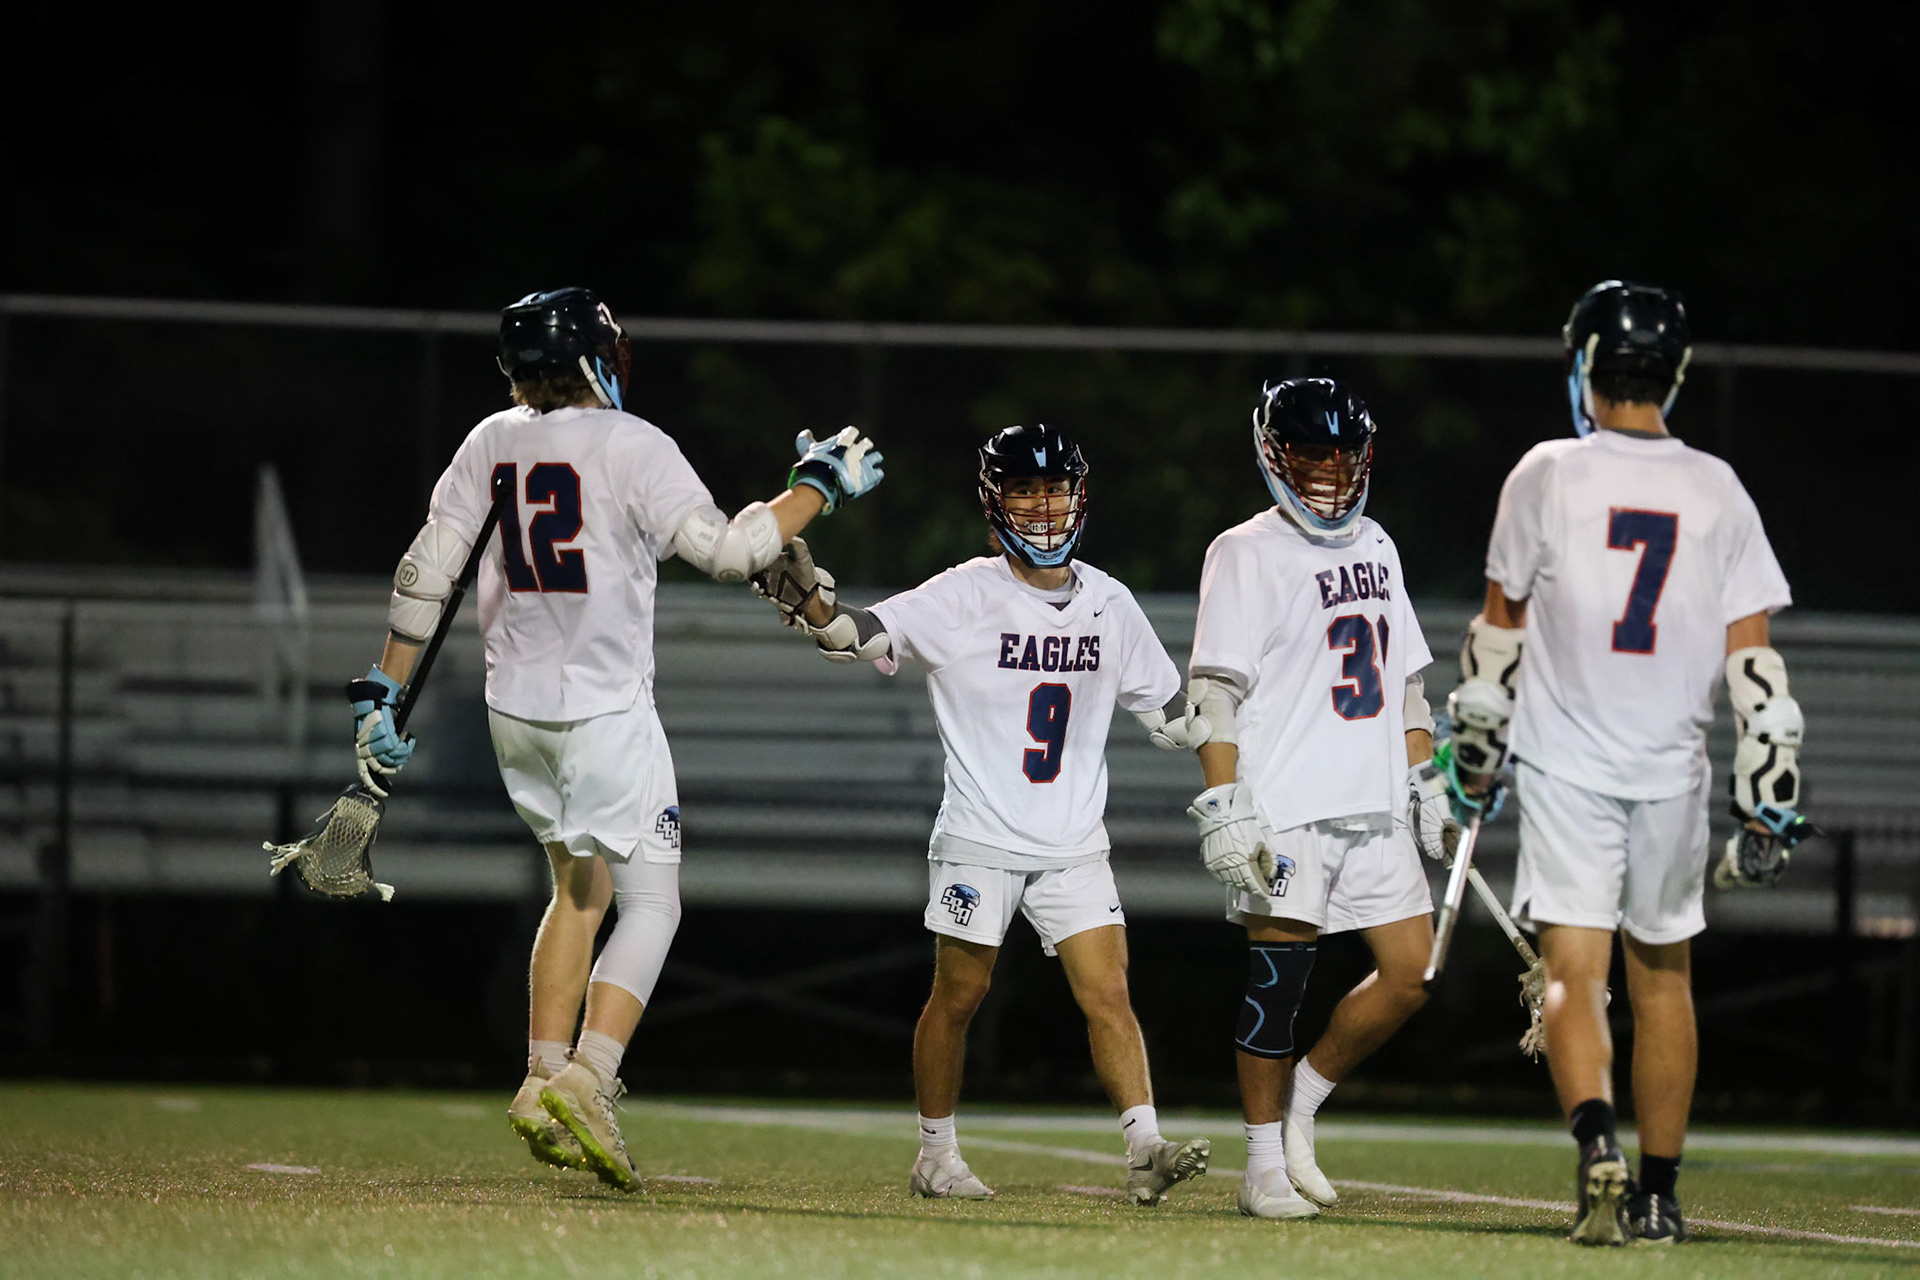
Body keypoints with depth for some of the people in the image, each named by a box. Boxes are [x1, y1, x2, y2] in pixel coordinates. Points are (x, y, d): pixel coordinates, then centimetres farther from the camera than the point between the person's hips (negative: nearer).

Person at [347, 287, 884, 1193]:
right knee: (650, 904, 0)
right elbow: (727, 552, -16)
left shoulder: (491, 444, 5)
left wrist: (383, 693, 7)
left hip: (515, 710, 6)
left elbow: (425, 572, 3)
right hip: (604, 710, -6)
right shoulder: (629, 447, -12)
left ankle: (545, 1083, 13)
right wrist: (819, 487, -3)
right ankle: (586, 1079, -19)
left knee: (580, 887, 21)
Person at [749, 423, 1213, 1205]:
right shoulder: (964, 598, -7)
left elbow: (1170, 713, 17)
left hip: (1074, 847, 3)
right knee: (958, 995, 4)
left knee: (1108, 994, -7)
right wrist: (807, 598, -34)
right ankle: (935, 1155, 18)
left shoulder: (1109, 606, 7)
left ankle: (1146, 1149, -12)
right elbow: (862, 633, -16)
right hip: (980, 840, -3)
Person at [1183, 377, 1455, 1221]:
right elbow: (1214, 692, -10)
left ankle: (1299, 1107, 17)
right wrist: (1226, 812, -18)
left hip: (1373, 807, 7)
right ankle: (1265, 1166, 5)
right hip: (1285, 813, -7)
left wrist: (1427, 787, 18)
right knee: (1277, 984, -4)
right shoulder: (1249, 553, -5)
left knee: (1413, 974, 1)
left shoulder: (1375, 549, 17)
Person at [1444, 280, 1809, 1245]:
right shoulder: (1719, 493, 1)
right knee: (1662, 975, 14)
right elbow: (1752, 659, 0)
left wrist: (1476, 752, 17)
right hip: (1672, 769, 2)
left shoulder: (1547, 476, -4)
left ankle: (1596, 1143, -31)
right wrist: (1769, 802, 3)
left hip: (1566, 763, -2)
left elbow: (1500, 631, 5)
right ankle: (1659, 1193, 17)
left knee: (1574, 972, -6)